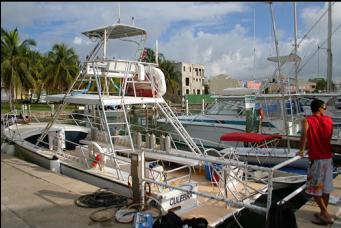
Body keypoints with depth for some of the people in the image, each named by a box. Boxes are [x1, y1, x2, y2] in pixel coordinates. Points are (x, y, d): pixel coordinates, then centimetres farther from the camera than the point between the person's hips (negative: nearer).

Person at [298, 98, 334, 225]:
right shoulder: (329, 120, 4)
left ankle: (326, 216, 5)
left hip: (317, 159, -5)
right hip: (328, 158, 6)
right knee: (326, 187, 15)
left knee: (314, 189, 4)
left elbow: (304, 135, -25)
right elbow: (329, 137, 10)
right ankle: (323, 213, 26)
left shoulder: (307, 120, -10)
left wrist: (301, 150, -13)